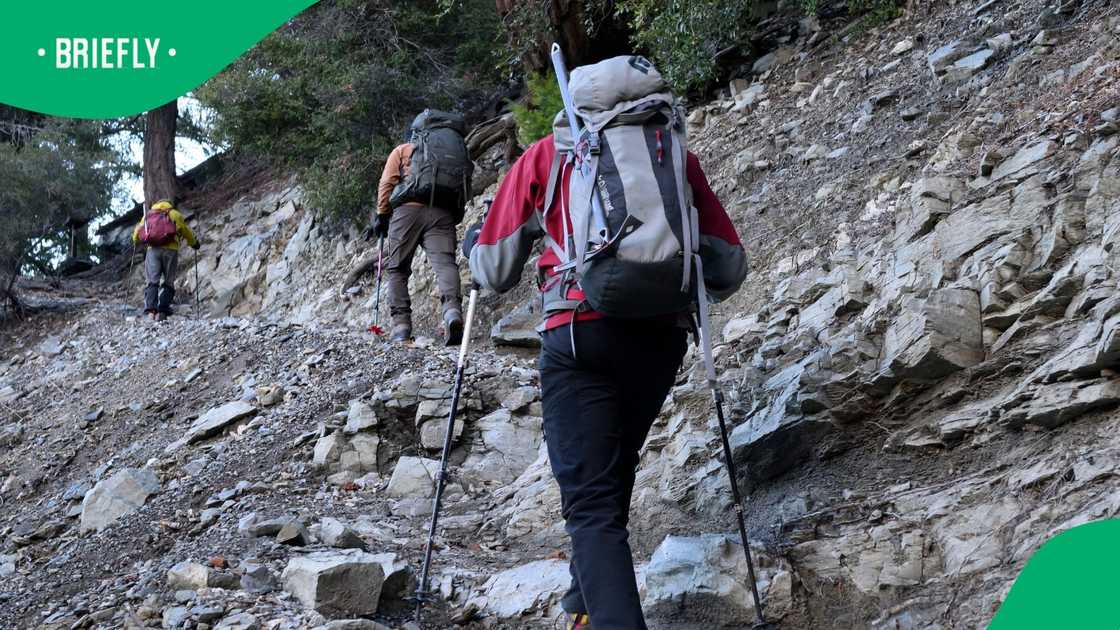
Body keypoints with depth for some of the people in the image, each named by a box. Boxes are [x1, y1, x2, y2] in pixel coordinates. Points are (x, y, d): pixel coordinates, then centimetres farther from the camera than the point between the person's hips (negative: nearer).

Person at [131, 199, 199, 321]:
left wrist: (136, 242, 48)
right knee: (168, 283, 4)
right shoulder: (175, 214, 17)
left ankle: (150, 309, -21)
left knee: (152, 281, 0)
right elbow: (187, 232, 22)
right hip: (170, 250, -1)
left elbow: (136, 234, 25)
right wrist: (194, 243, 41)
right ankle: (162, 311, -8)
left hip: (153, 250, 1)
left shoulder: (147, 215, 22)